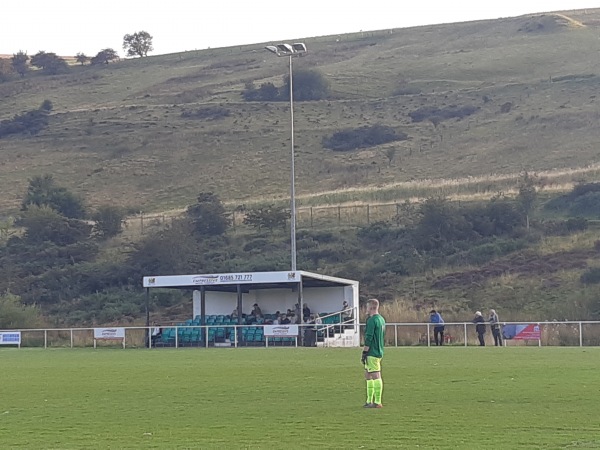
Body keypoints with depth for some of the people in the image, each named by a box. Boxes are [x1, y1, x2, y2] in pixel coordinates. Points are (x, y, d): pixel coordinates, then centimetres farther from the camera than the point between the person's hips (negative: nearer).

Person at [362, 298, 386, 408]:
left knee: (376, 376, -8)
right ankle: (369, 401, 18)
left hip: (372, 353, -10)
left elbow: (369, 338, -18)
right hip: (379, 352, 10)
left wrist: (364, 353, -14)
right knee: (367, 375, 16)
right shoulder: (381, 319, 15)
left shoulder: (372, 320, -14)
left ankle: (377, 402, -7)